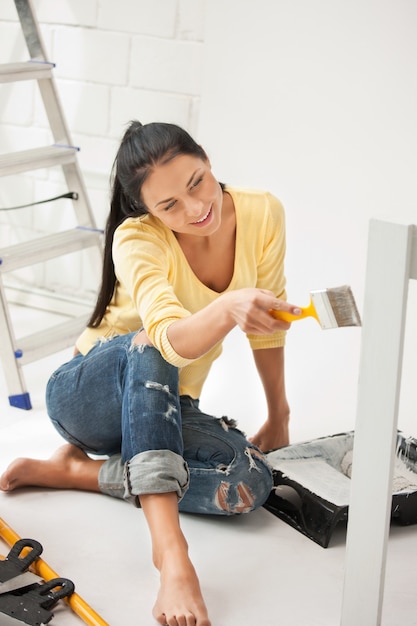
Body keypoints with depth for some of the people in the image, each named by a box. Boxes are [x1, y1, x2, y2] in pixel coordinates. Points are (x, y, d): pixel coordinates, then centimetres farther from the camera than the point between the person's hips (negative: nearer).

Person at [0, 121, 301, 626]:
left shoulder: (262, 215, -14)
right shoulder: (136, 240, -25)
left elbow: (267, 327, 0)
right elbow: (170, 341, -43)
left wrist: (278, 420, 7)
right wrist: (229, 308, -63)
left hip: (162, 406, 4)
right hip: (88, 395, -4)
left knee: (250, 483, -27)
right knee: (146, 347, -40)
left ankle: (74, 469, -15)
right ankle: (170, 552, -49)